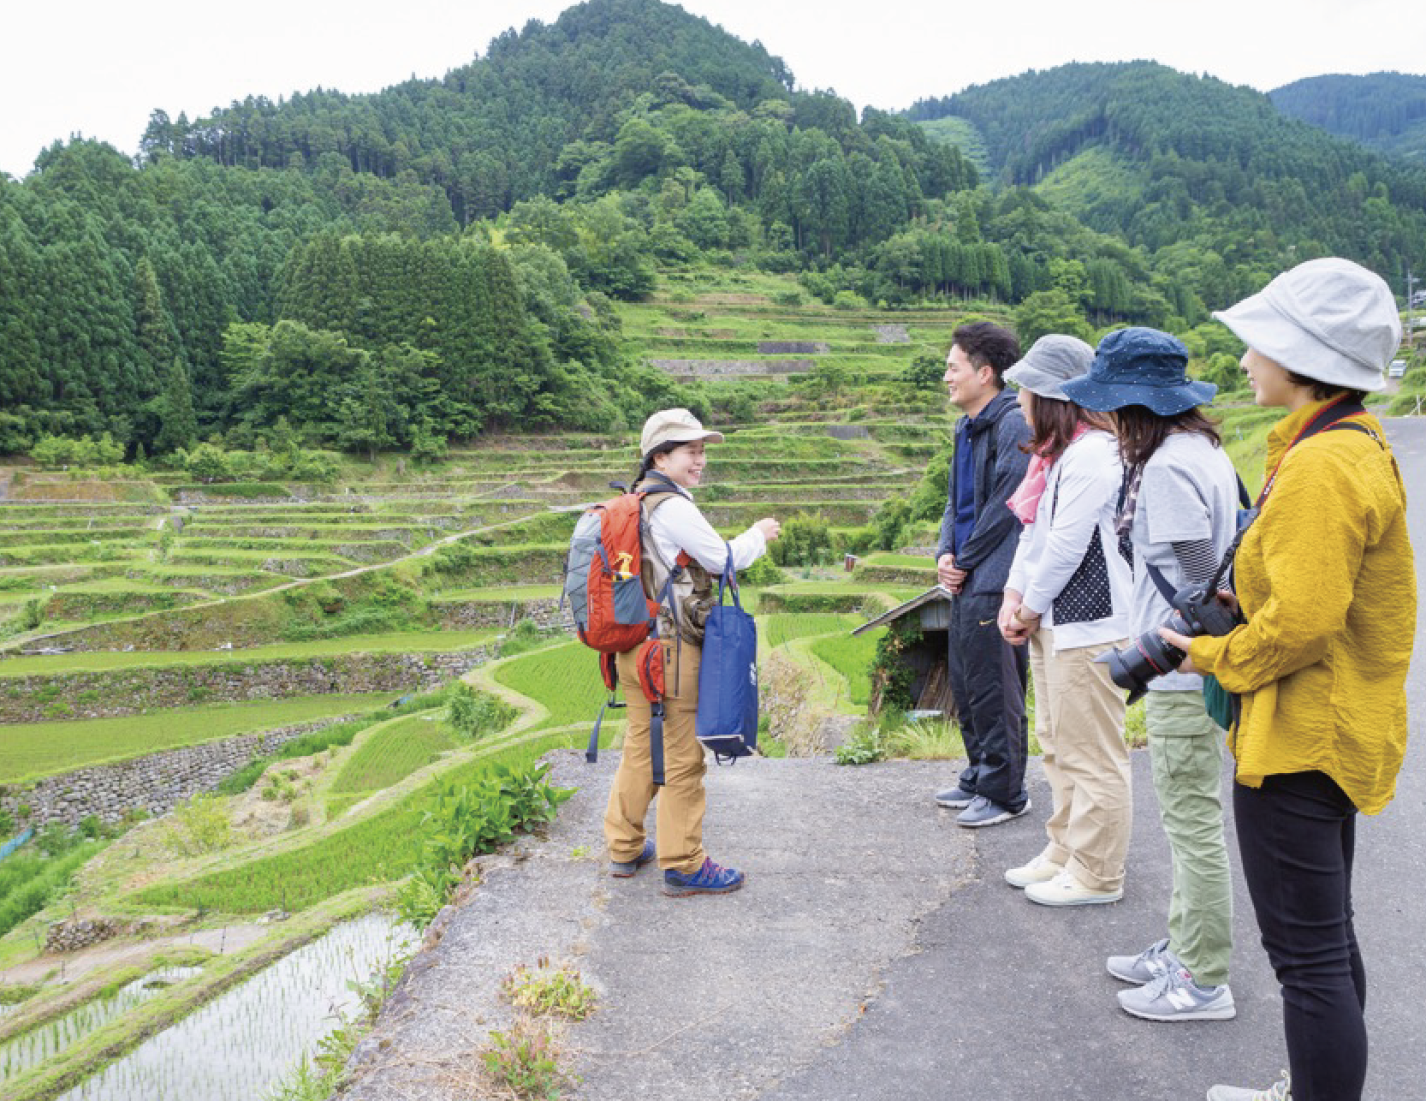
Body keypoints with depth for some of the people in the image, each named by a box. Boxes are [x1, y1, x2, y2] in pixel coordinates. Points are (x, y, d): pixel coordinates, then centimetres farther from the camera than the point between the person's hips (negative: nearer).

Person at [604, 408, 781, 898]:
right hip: (669, 650, -10)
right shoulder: (673, 508, -17)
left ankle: (624, 847, 30)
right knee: (682, 757, 1)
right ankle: (682, 865, 10)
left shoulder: (636, 502, 13)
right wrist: (758, 535, 8)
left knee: (639, 747, 19)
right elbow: (723, 559, -8)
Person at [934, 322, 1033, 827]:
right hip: (966, 582, 10)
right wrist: (945, 554, 5)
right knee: (964, 684, 17)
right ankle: (979, 777, 30)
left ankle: (1004, 792, 8)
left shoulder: (1014, 426, -13)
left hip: (993, 582, -10)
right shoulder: (967, 428, 17)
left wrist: (965, 560, -10)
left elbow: (1005, 505, -16)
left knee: (993, 689, -4)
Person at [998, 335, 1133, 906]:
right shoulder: (1054, 451, 14)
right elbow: (1032, 531, 15)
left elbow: (1067, 544, -20)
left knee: (1091, 754, 0)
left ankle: (1096, 875, 12)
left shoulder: (1091, 454, -18)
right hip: (1048, 621, 11)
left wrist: (1032, 608, -10)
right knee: (1058, 747, 20)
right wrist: (1014, 596, 5)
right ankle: (1066, 851, 33)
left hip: (1087, 624, -11)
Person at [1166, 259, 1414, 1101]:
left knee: (1309, 956, 0)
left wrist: (1214, 656, -11)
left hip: (1301, 738, -11)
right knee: (1326, 935, 23)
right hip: (1339, 729, 11)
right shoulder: (1359, 445, 11)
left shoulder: (1322, 465, -22)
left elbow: (1300, 621, -27)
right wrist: (1234, 605, 9)